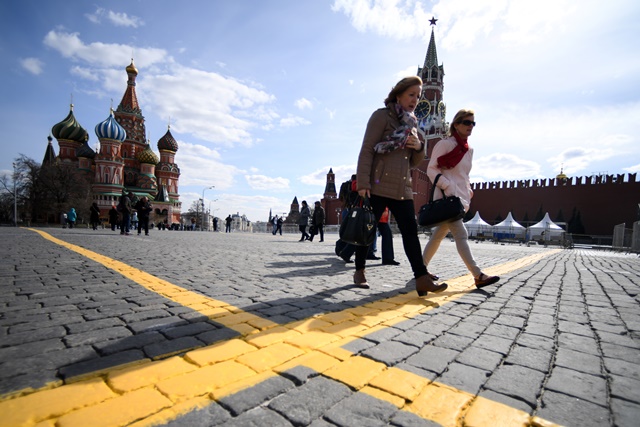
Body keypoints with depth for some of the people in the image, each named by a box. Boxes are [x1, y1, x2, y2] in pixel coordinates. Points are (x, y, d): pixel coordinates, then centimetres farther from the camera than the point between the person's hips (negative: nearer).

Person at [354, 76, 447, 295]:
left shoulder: (411, 124, 21)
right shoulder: (382, 115, 0)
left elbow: (414, 162, 23)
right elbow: (367, 150, -10)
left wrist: (419, 147, 0)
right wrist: (363, 183, -18)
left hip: (402, 188, 7)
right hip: (378, 186, -6)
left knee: (410, 231, -1)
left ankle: (422, 279, 0)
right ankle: (359, 271, 18)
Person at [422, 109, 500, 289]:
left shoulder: (469, 150, 18)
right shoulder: (445, 144, -5)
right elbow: (431, 169, -8)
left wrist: (468, 191, 12)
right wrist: (447, 186, -18)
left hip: (460, 198, 8)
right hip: (446, 197, -8)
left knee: (438, 235, 11)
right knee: (461, 235, -12)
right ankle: (478, 276, -11)